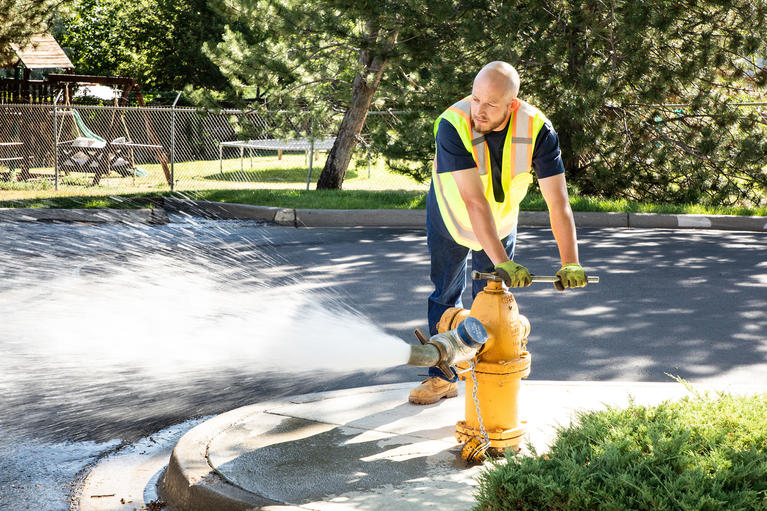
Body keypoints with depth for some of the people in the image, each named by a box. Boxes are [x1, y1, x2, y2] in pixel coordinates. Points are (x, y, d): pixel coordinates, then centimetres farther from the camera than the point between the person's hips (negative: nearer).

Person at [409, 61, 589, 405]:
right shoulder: (452, 125, -37)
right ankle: (443, 377, 23)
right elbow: (474, 201, -43)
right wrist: (501, 261, -50)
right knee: (445, 295, 9)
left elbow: (558, 200, -32)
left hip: (501, 221, 1)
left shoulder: (537, 129, -30)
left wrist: (570, 263, -42)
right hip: (451, 219, -1)